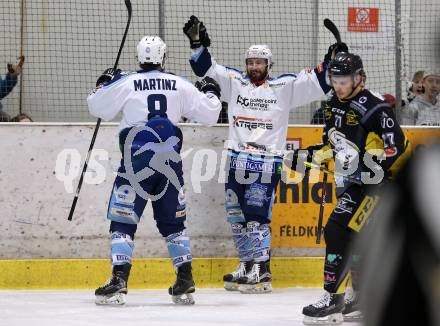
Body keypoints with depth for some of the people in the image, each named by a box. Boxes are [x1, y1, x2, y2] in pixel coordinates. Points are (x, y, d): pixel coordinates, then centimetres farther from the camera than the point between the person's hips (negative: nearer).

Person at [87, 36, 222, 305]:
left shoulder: (126, 83, -1)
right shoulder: (180, 86, 6)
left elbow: (98, 107, 7)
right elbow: (208, 114, 11)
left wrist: (104, 84, 26)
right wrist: (211, 93, 32)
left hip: (137, 162, -3)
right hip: (170, 162, 3)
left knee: (123, 221, 0)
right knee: (173, 221, 15)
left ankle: (119, 282, -13)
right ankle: (185, 283, 11)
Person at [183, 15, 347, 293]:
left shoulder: (284, 87, 2)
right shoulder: (234, 82, 10)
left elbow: (316, 83, -1)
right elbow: (206, 68, 8)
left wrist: (331, 62, -14)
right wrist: (198, 43, -2)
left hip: (267, 161, -5)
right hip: (238, 159, 5)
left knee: (256, 216, -11)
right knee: (237, 215, 9)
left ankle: (262, 272, -11)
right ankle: (247, 266, 20)